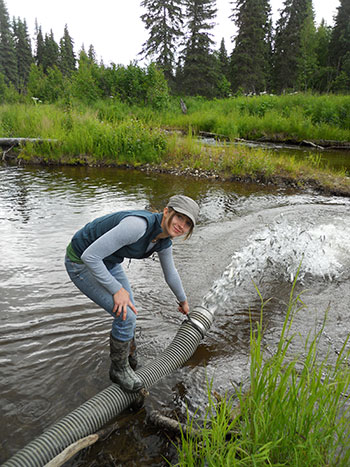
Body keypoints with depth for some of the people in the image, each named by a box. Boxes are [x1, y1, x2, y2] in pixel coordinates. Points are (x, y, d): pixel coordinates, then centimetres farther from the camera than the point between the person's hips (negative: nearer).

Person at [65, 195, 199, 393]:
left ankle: (129, 365, 36)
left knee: (128, 312, 12)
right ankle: (119, 369, 16)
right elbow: (90, 256, -33)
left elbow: (170, 272, 12)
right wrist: (117, 290, -26)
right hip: (81, 263, -8)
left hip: (106, 261, 8)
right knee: (126, 316, -11)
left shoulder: (164, 239, -8)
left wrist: (183, 300, 26)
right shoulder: (137, 225, -36)